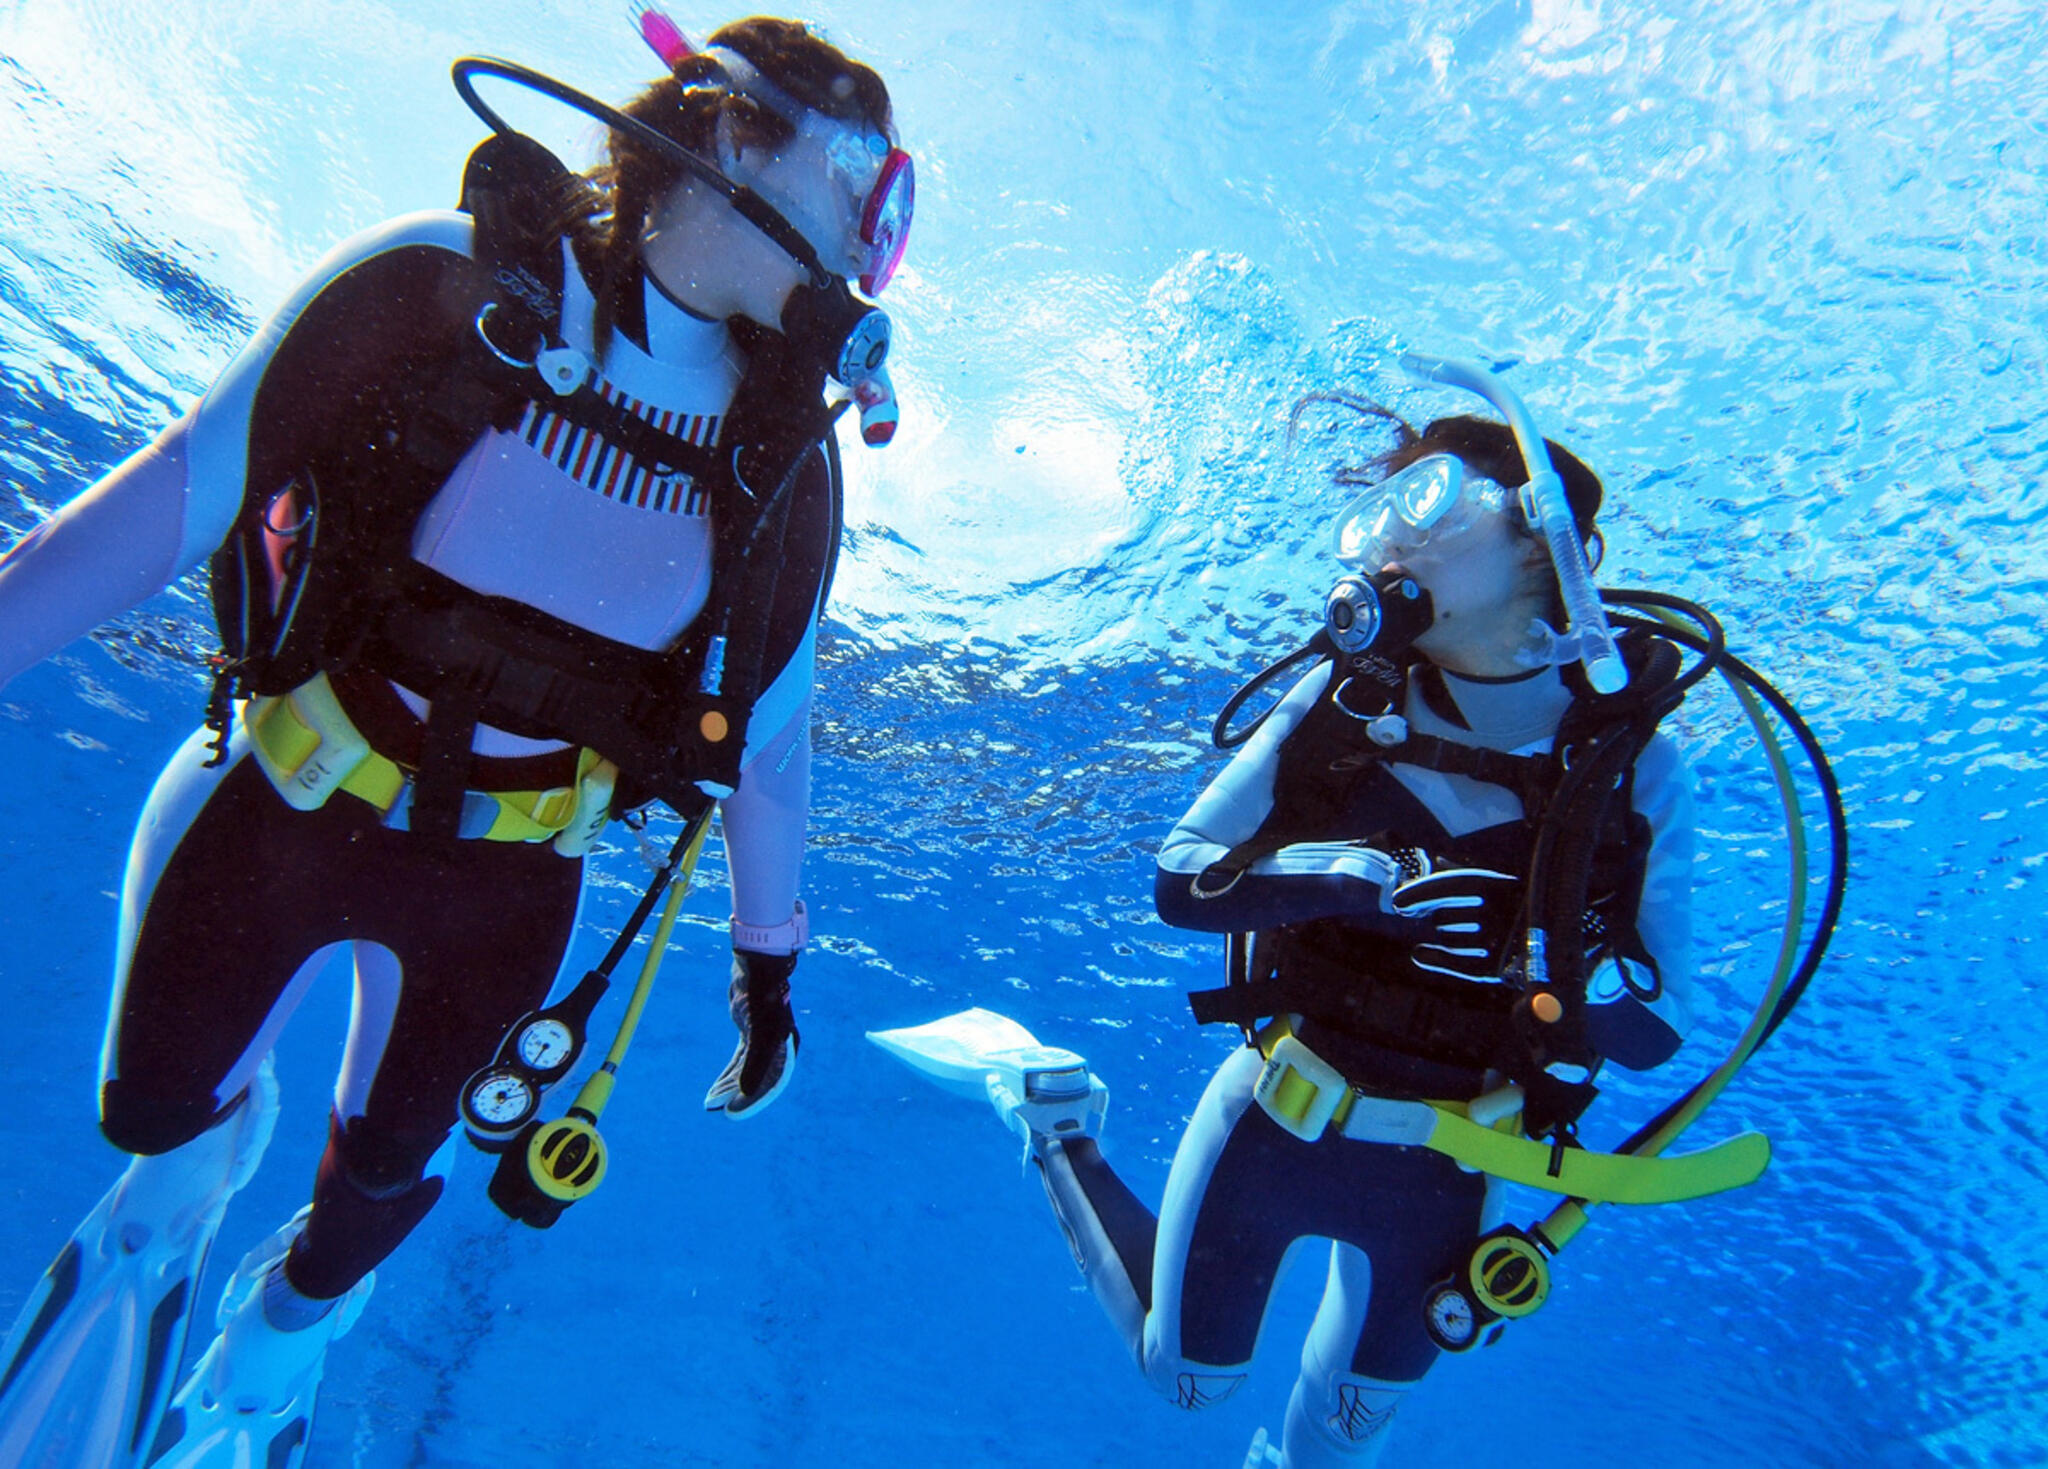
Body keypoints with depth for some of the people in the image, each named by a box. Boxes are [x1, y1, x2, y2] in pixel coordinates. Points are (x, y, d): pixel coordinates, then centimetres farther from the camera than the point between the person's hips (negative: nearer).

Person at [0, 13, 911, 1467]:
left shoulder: (789, 464, -9)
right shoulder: (444, 280, -15)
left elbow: (770, 732, -1)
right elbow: (180, 492, -10)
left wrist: (770, 956, 5)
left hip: (505, 873, 1)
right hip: (278, 801, 0)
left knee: (386, 1175, 19)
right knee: (159, 1102, 22)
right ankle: (165, 1222, 62)